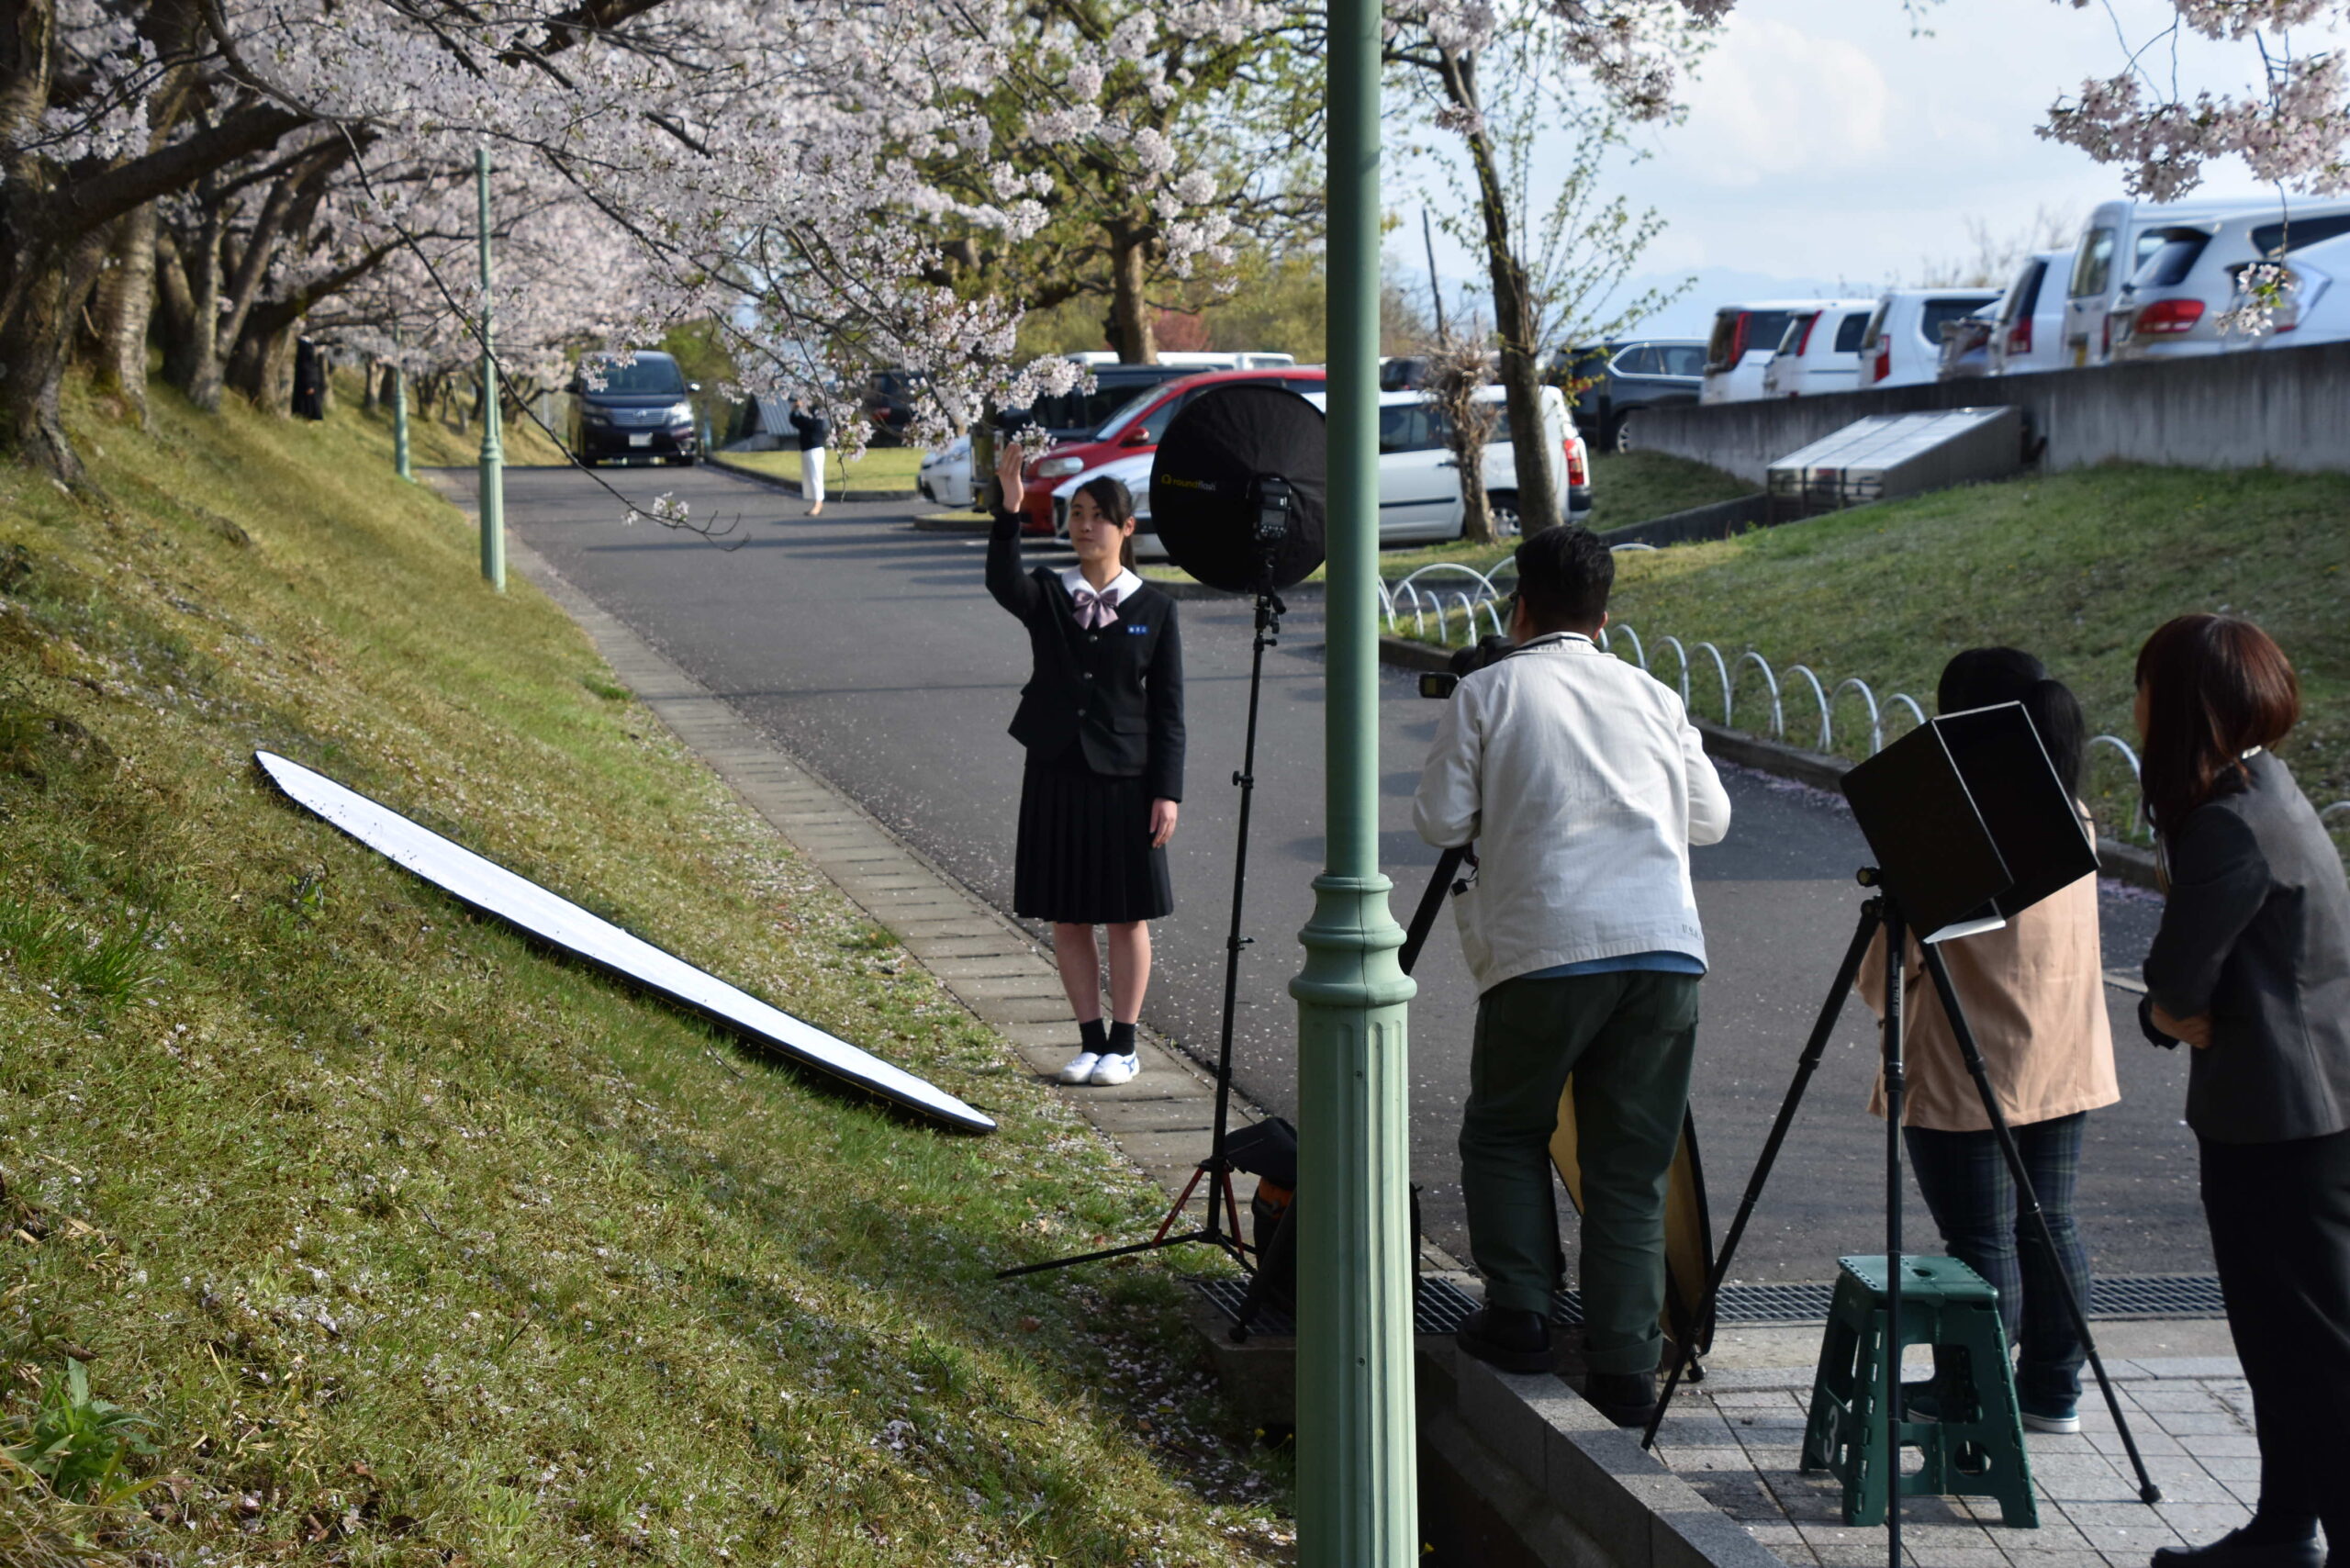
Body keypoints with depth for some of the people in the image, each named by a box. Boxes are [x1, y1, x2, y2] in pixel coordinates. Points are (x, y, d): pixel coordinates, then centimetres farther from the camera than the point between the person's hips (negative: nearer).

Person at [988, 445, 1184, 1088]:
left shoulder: (1153, 608, -1)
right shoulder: (1047, 595, 3)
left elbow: (1167, 709, -1)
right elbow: (1002, 582, -22)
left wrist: (1167, 790, -7)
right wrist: (1008, 512, -36)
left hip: (1124, 777, -2)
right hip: (1056, 775, 2)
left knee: (1128, 915, 5)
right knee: (1067, 918, 7)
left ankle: (1123, 1045, 16)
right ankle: (1091, 1041, 19)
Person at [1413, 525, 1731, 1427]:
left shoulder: (1488, 692, 6)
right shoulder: (1651, 695, 16)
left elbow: (1440, 820, 4)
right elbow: (1711, 818, 21)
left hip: (1545, 947, -3)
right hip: (1665, 947, 3)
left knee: (1504, 1132, 18)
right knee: (1632, 1166, 7)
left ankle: (1519, 1314, 9)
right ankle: (1627, 1367, 2)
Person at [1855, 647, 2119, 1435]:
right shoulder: (2074, 820, 7)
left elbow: (1892, 962, -13)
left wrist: (1888, 996, 9)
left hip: (1967, 1068, -7)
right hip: (2066, 1064, 7)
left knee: (1981, 1238, -1)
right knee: (2048, 1227, 13)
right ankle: (2052, 1389, 20)